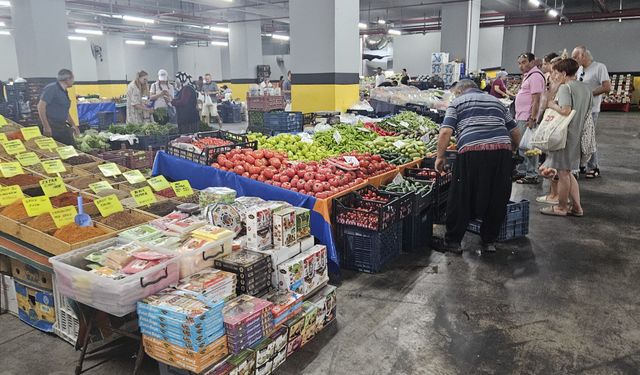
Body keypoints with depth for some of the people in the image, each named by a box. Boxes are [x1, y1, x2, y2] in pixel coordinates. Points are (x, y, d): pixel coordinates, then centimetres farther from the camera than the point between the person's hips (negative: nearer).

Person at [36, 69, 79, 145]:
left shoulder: (64, 91, 16)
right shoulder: (52, 88, -9)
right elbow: (41, 106, -16)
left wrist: (73, 125, 23)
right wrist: (46, 127, -20)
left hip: (63, 127, 8)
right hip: (52, 128, -8)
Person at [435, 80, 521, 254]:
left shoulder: (457, 102, 16)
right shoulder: (497, 101, 28)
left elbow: (445, 132, 0)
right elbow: (515, 132, 26)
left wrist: (440, 157, 8)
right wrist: (512, 151, 41)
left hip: (472, 151, -4)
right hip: (502, 149, 4)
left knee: (461, 199, 7)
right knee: (498, 199, 15)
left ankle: (453, 241, 15)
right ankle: (489, 241, 24)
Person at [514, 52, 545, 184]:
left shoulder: (535, 76, -13)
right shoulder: (527, 75, 18)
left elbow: (536, 100, -20)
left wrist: (532, 119, -24)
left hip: (527, 118, -10)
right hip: (521, 117, 10)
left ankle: (532, 175, -2)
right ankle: (522, 172, 25)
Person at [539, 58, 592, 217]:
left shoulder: (565, 87, -12)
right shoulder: (587, 88, 12)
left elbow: (565, 111, -24)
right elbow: (589, 110, 15)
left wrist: (552, 105, -8)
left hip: (566, 134, -8)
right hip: (579, 135, 8)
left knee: (563, 172, 1)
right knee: (568, 172, 16)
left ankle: (561, 207, 11)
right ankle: (576, 207, 18)